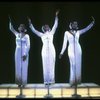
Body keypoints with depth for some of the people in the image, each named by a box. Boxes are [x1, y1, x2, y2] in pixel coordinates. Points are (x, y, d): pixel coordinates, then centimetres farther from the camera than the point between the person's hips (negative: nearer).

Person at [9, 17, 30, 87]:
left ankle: (23, 83, 5)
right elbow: (11, 28, 10)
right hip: (17, 52, 5)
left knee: (24, 68, -1)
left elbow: (28, 45, -10)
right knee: (18, 67, 6)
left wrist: (25, 54, -16)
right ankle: (19, 82, 12)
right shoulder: (17, 34, 9)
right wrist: (10, 21, 0)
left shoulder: (26, 36, -6)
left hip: (24, 53, -5)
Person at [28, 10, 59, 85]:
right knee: (45, 65, -1)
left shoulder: (51, 33, 13)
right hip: (45, 50, 0)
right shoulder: (42, 35, 13)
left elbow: (55, 25, 8)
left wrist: (56, 16, 4)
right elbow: (34, 30, 10)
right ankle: (46, 81, 2)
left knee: (51, 65, 1)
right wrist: (30, 23, 3)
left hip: (51, 50, 0)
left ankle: (51, 80, 6)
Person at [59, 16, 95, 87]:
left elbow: (87, 28, 1)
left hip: (78, 49, 3)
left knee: (78, 65, 2)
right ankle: (73, 81, -4)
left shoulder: (78, 32, 10)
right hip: (71, 49, -3)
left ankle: (77, 81, 9)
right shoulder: (67, 33, 3)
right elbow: (65, 43, 3)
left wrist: (93, 22, -12)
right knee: (73, 65, -9)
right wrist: (62, 52, -1)